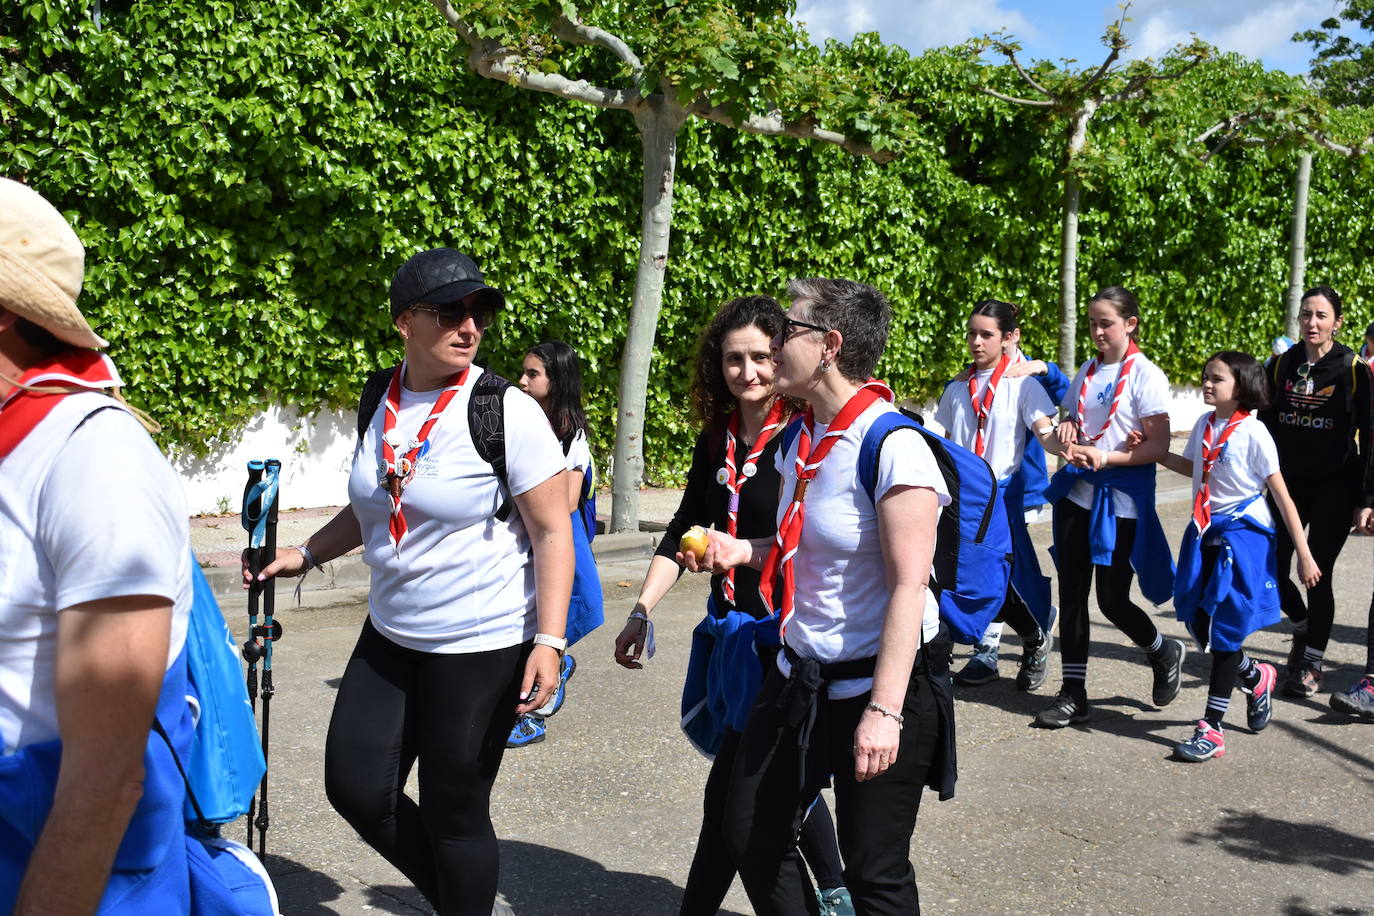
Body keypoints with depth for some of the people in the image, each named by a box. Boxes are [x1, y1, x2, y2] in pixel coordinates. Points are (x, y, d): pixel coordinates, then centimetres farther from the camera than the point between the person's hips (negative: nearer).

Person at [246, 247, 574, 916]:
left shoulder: (507, 412, -15)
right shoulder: (381, 403, 3)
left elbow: (552, 531, -14)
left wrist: (548, 641, -20)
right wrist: (307, 554, 12)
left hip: (482, 645, -6)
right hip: (392, 634, 7)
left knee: (453, 811, 3)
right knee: (356, 786, 10)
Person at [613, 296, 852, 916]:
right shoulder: (716, 441, 7)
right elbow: (682, 532, 12)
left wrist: (736, 550, -26)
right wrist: (641, 611, 7)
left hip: (782, 628, -7)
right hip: (731, 627, 7)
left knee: (729, 794, -2)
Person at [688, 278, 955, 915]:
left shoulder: (893, 446, -19)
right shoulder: (798, 440, 6)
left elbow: (908, 586, -23)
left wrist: (884, 710, -26)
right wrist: (740, 550, 3)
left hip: (881, 680, -8)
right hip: (800, 677, 8)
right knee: (750, 832, 14)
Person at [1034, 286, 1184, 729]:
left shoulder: (1145, 375, -9)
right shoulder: (1087, 371, 10)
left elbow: (1159, 445, -12)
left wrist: (1105, 458, -24)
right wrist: (1067, 432, -3)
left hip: (1123, 499, -6)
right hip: (1078, 492, 6)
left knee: (1112, 600, 1)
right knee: (1072, 593, 4)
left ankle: (1165, 653, 33)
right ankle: (1073, 695, 13)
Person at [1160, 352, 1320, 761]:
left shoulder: (1253, 432, -13)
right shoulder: (1204, 425, 5)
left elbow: (1281, 495, -12)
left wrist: (1304, 555, -13)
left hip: (1243, 534, -7)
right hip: (1206, 534, 7)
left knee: (1225, 630, -4)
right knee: (1199, 624, 9)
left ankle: (1212, 730, 3)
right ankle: (1256, 675, 39)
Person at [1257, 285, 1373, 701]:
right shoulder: (1282, 366, 4)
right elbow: (1265, 424, 9)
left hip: (1333, 488, -3)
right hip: (1288, 483, 3)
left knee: (1317, 574, 0)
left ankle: (1311, 664, 14)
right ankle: (1302, 625, 31)